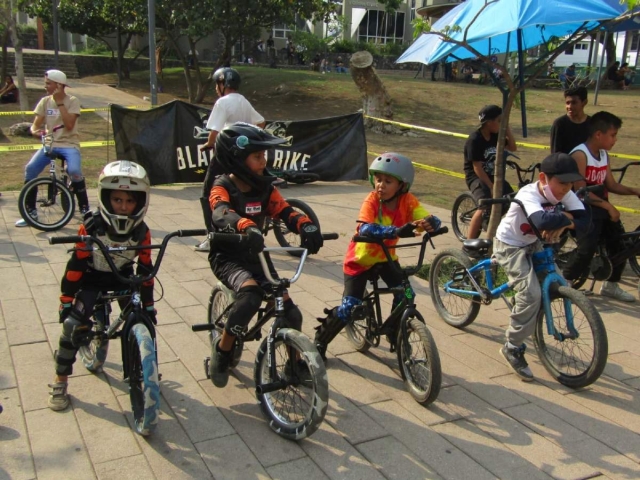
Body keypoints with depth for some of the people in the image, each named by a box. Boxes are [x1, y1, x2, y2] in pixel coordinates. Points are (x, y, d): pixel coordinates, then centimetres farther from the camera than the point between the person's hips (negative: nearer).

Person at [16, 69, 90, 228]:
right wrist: (36, 132, -19)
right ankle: (31, 212, -3)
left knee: (74, 170, -33)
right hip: (50, 143, 4)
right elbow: (35, 126, 5)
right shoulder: (45, 101, 8)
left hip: (69, 144, -4)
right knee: (30, 168, -19)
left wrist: (59, 102, -16)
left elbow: (69, 125, -18)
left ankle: (84, 209, -11)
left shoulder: (72, 101, -4)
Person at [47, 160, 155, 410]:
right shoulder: (91, 227, -27)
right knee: (73, 325, -15)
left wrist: (148, 305, -6)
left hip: (123, 278, 2)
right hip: (92, 278, -2)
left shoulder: (141, 232, -19)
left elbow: (145, 270, -9)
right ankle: (59, 382, 3)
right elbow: (75, 265, -20)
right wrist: (66, 302, -17)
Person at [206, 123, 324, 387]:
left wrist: (306, 225, -36)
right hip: (227, 257, -5)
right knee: (251, 292, -35)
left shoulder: (264, 188, 1)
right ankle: (223, 348, -13)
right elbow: (222, 215, -36)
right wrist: (247, 227, -58)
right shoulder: (222, 187, -14)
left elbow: (286, 212, -13)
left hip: (256, 256, 5)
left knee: (290, 313, -6)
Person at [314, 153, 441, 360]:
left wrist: (429, 222, -53)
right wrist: (397, 231, -59)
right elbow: (364, 228, -45)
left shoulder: (408, 201, -16)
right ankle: (320, 341, 15)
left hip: (385, 258, 4)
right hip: (360, 259, -4)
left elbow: (430, 219, -28)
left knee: (405, 296, -13)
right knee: (348, 308, -8)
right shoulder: (372, 201, -27)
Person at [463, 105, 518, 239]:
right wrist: (491, 187, -20)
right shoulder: (475, 140, -18)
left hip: (493, 175, 7)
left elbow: (512, 147, 10)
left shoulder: (496, 136, 4)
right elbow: (477, 168, -20)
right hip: (476, 177, -7)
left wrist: (507, 128, -1)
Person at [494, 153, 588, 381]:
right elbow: (542, 221, -52)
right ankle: (512, 347, -5)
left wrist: (563, 224, -38)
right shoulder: (528, 195, -33)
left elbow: (584, 221, -19)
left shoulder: (565, 194, -11)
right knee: (531, 293, -20)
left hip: (533, 244, 8)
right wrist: (566, 218, -34)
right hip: (510, 245, -7)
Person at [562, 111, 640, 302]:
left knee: (621, 242, 2)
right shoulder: (580, 154, -16)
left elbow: (611, 184, 12)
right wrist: (608, 206, -21)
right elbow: (580, 191, -20)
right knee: (587, 248, -22)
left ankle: (610, 286, 21)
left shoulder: (604, 154, 11)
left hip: (602, 207, 8)